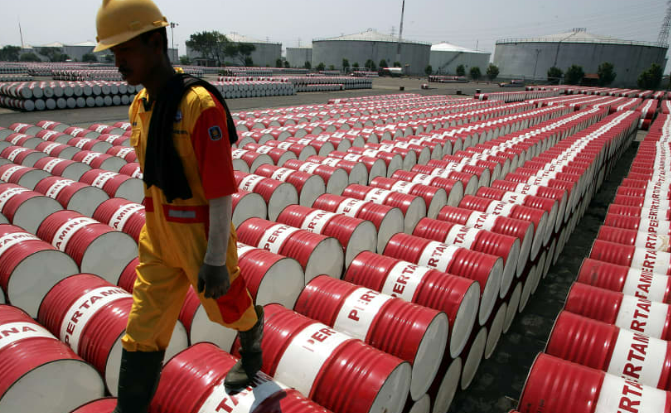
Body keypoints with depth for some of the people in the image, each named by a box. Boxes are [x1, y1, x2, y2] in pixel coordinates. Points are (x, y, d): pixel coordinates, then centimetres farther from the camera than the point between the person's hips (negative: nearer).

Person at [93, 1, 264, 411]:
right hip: (160, 236, 7)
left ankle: (253, 327, 53)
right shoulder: (141, 106, 4)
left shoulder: (200, 104, -23)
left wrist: (216, 262, -20)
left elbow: (222, 190, -23)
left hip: (204, 234, -7)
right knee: (144, 329, 9)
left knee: (226, 305, 20)